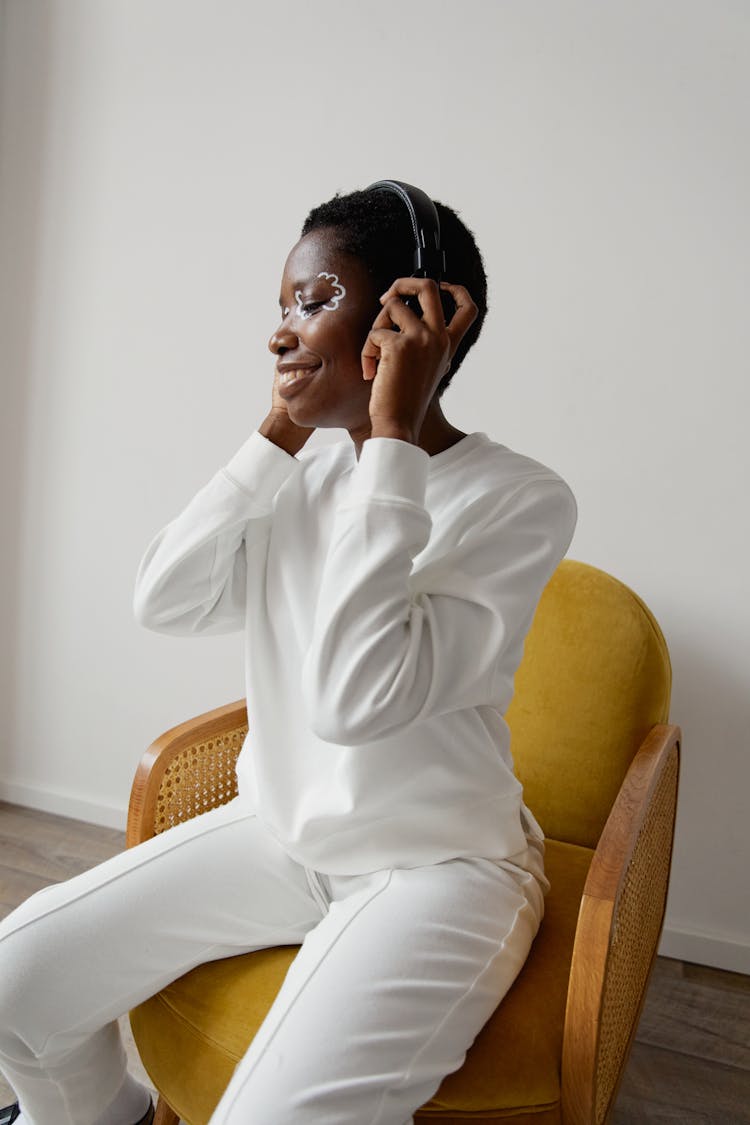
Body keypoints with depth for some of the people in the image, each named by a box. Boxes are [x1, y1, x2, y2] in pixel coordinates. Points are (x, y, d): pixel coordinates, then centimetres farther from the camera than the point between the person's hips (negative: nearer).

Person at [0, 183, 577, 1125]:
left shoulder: (521, 502, -18)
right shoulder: (308, 475, 2)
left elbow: (355, 697, -30)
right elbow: (164, 602, -7)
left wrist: (392, 437, -27)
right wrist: (280, 433, -9)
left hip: (440, 863, -5)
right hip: (280, 832, 6)